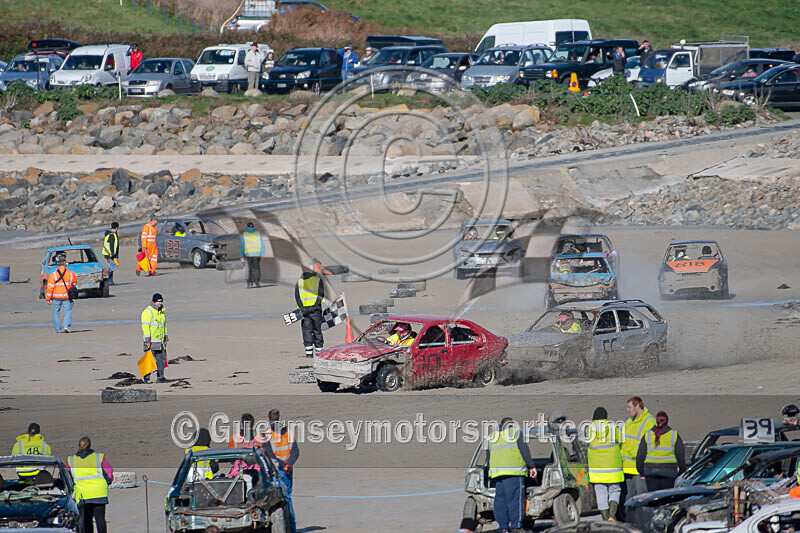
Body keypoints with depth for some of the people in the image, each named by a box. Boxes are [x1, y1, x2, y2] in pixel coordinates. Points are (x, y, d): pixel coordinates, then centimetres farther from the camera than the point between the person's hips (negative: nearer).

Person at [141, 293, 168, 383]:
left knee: (161, 359, 6)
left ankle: (160, 377, 12)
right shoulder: (148, 311, -11)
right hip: (151, 341, -7)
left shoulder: (162, 311, 14)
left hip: (160, 341, 7)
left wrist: (166, 337, 21)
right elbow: (145, 326, -16)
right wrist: (147, 340, -20)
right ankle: (146, 377, 1)